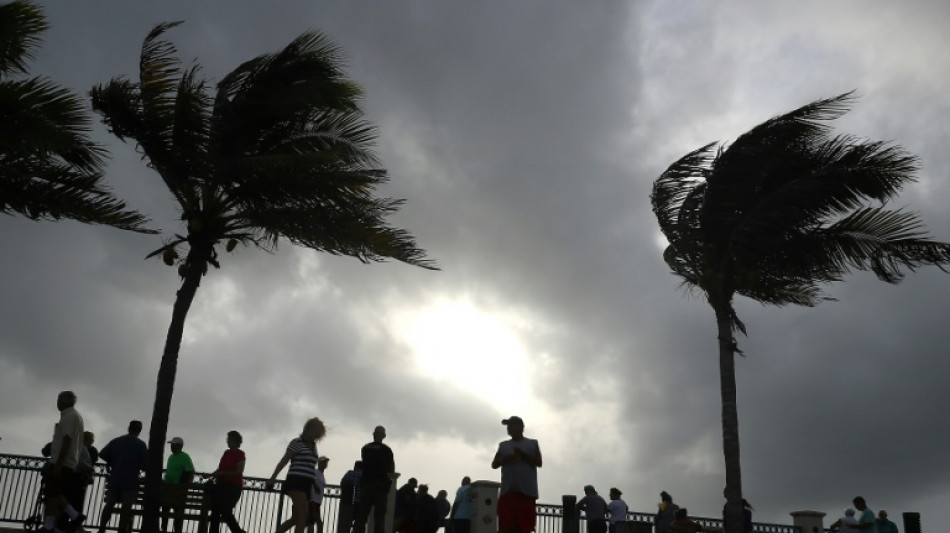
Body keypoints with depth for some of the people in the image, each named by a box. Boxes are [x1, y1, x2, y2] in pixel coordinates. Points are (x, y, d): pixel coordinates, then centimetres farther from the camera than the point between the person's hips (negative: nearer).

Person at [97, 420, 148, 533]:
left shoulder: (115, 441, 7)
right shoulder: (141, 445, -3)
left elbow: (103, 455, 2)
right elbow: (146, 463, -10)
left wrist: (113, 463, 16)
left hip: (114, 479, 4)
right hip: (130, 481, -3)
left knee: (109, 504, 10)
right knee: (127, 506, -1)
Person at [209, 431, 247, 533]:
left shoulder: (240, 454, -4)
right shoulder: (226, 452, 16)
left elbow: (239, 472, -12)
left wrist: (221, 473, -16)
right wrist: (215, 474, 2)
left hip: (233, 486, -7)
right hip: (221, 485, 7)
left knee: (226, 512, -12)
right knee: (215, 512, 1)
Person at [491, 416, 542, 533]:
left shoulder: (532, 443, 13)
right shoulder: (503, 445, 20)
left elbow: (538, 462, 2)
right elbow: (494, 464, 15)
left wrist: (523, 455, -13)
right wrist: (504, 460, -6)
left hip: (527, 491, -2)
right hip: (507, 491, 2)